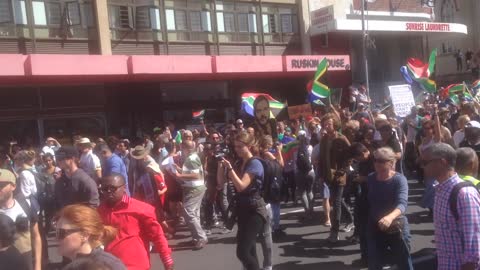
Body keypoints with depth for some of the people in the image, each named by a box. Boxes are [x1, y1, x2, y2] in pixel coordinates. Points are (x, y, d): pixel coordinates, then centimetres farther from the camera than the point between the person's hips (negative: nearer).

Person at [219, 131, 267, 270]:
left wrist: (230, 168, -25)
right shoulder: (240, 163, 11)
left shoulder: (254, 163, -13)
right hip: (243, 210, 8)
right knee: (249, 251, 13)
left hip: (254, 211, -8)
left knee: (242, 252, -17)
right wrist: (221, 167, -6)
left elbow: (241, 186, -23)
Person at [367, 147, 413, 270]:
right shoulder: (370, 179, -2)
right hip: (375, 228, 4)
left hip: (396, 228, -4)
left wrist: (391, 216, -50)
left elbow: (402, 203, -31)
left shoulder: (399, 179, -16)